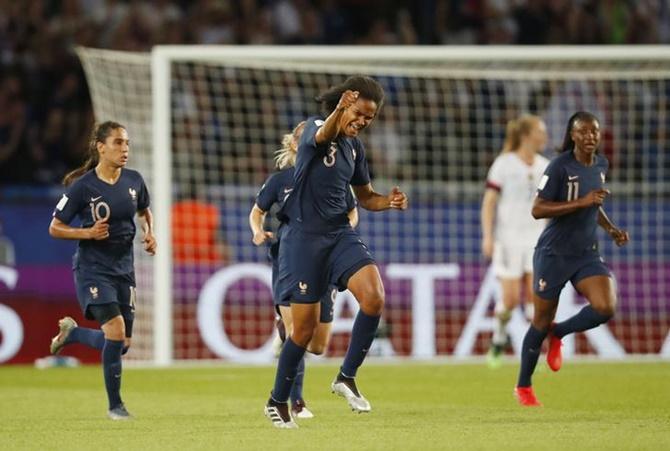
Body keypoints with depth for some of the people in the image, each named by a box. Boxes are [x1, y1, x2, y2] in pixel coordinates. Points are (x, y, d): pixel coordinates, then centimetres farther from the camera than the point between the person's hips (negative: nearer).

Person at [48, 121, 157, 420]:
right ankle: (115, 405, -6)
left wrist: (149, 234, 2)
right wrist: (88, 233, -20)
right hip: (92, 269, -6)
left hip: (123, 269, 6)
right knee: (116, 329, -21)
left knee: (122, 345, 6)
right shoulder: (82, 187, -12)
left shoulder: (134, 181, 2)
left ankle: (71, 332, 37)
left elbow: (144, 211, 22)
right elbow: (55, 228, -5)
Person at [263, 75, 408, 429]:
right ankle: (278, 401, 18)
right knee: (304, 326, -2)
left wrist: (389, 201, -3)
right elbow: (322, 135, -35)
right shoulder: (314, 128, -8)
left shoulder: (355, 147, 10)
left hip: (339, 234, 5)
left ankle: (346, 377, -7)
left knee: (374, 297, -21)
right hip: (304, 237, -5)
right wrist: (338, 113, -58)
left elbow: (365, 196, 21)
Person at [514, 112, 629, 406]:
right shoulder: (560, 166, -16)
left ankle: (558, 334, 11)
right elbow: (537, 210, -21)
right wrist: (582, 202, -26)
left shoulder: (601, 165, 5)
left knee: (606, 308, -18)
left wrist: (611, 229, 7)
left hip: (586, 254, 5)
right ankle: (523, 387, 24)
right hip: (554, 253, -5)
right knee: (542, 322, 4)